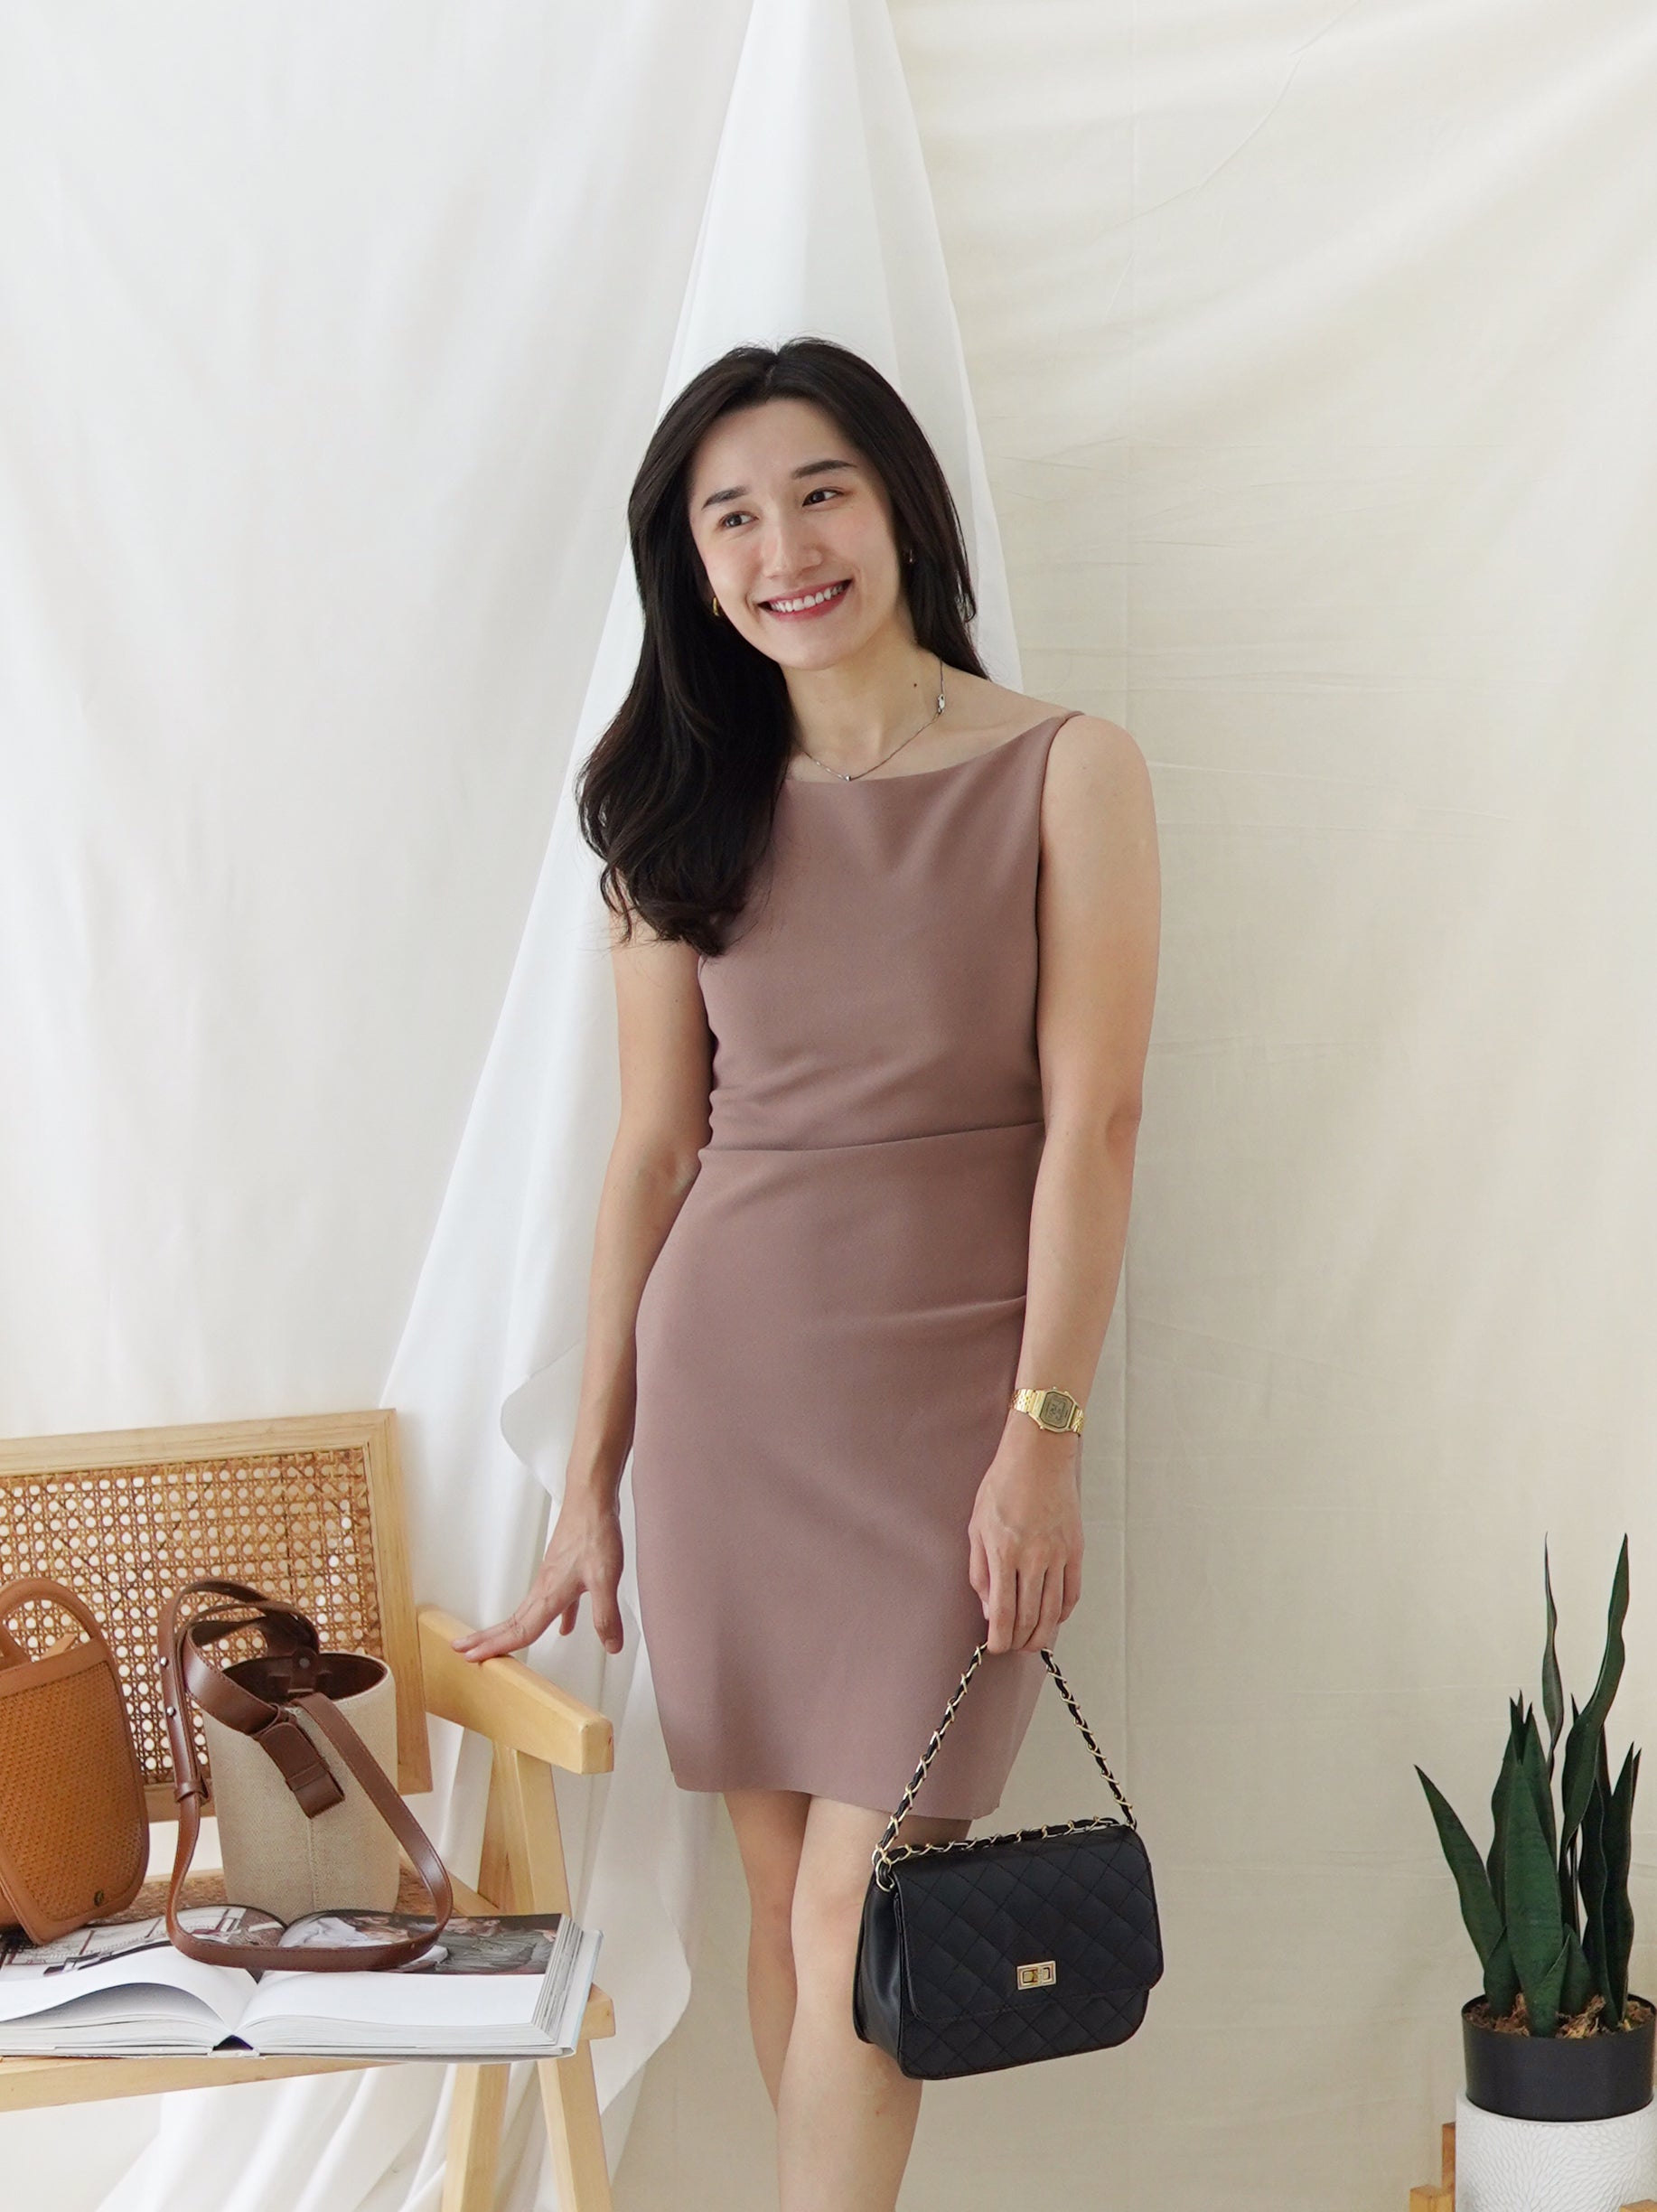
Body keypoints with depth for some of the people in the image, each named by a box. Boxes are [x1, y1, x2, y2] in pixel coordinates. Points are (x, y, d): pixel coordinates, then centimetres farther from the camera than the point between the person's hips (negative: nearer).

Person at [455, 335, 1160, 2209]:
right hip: (726, 1385, 3)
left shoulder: (1063, 773, -3)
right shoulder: (692, 811, 7)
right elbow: (652, 1150, 7)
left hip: (946, 1401, -3)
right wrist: (591, 1485, 7)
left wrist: (1044, 1436, -13)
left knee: (855, 1911, -5)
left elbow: (1092, 1123, -7)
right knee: (778, 1879, 9)